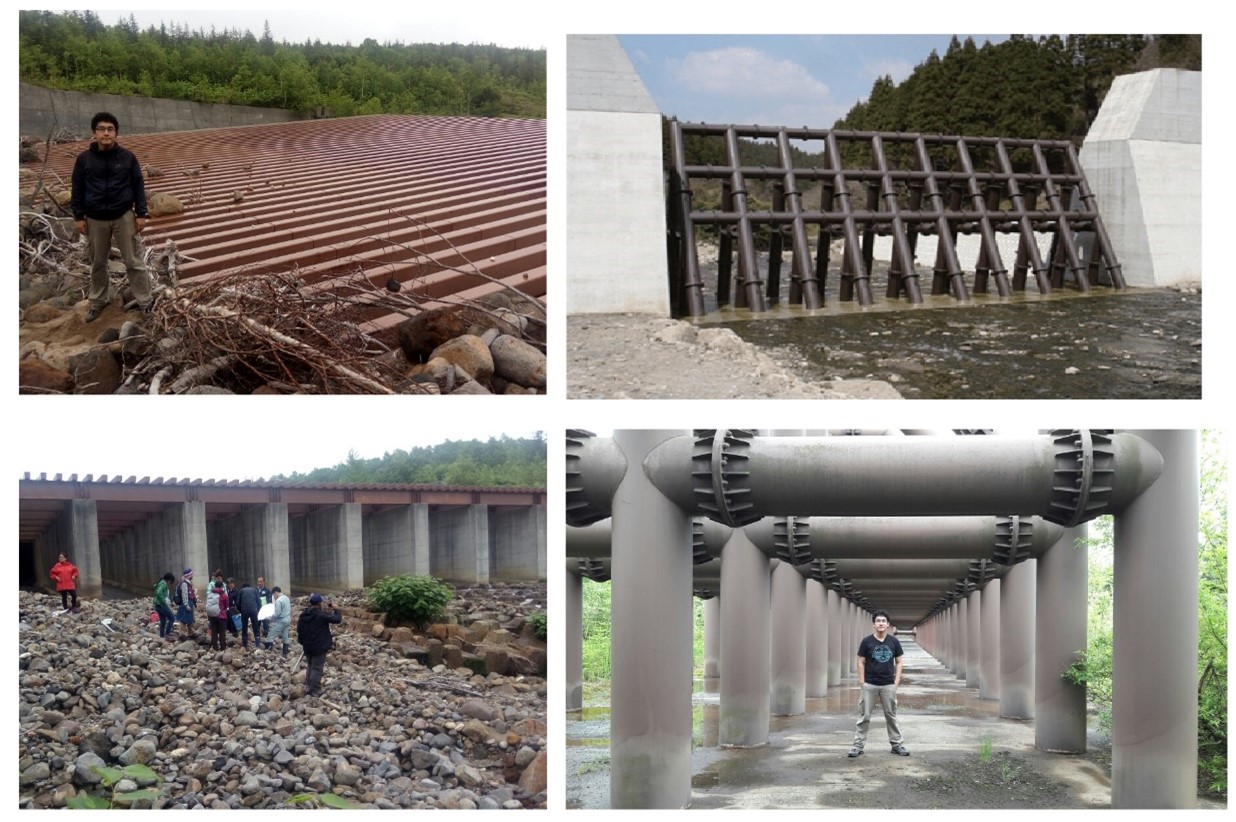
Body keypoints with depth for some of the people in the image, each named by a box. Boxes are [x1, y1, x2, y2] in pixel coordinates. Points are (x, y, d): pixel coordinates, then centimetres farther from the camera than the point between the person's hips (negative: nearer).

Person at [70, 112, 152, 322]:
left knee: (133, 261, 3)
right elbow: (77, 189, 1)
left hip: (123, 217, -1)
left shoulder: (127, 157, -6)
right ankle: (99, 300, 30)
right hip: (95, 220, 1)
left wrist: (141, 214, -4)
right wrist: (79, 217, 0)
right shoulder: (84, 159, -5)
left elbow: (138, 186, -1)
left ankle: (145, 302, 10)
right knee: (98, 263, 14)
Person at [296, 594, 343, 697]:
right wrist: (335, 609, -2)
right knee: (317, 668, -1)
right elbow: (337, 619, -19)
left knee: (311, 666, 23)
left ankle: (308, 686, 27)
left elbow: (299, 630, 11)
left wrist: (302, 642, 23)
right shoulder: (322, 615, -19)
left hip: (307, 647, 7)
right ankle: (314, 691, 0)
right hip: (319, 647, -7)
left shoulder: (303, 615, 3)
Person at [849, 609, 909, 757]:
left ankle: (897, 744, 18)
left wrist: (897, 681, -1)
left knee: (891, 716, 10)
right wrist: (862, 682, -6)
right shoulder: (867, 642, -3)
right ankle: (858, 745, 4)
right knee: (864, 716, 1)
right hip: (870, 685, -1)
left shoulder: (893, 641, 2)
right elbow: (861, 663, 0)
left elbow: (898, 662, 8)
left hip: (888, 685, 2)